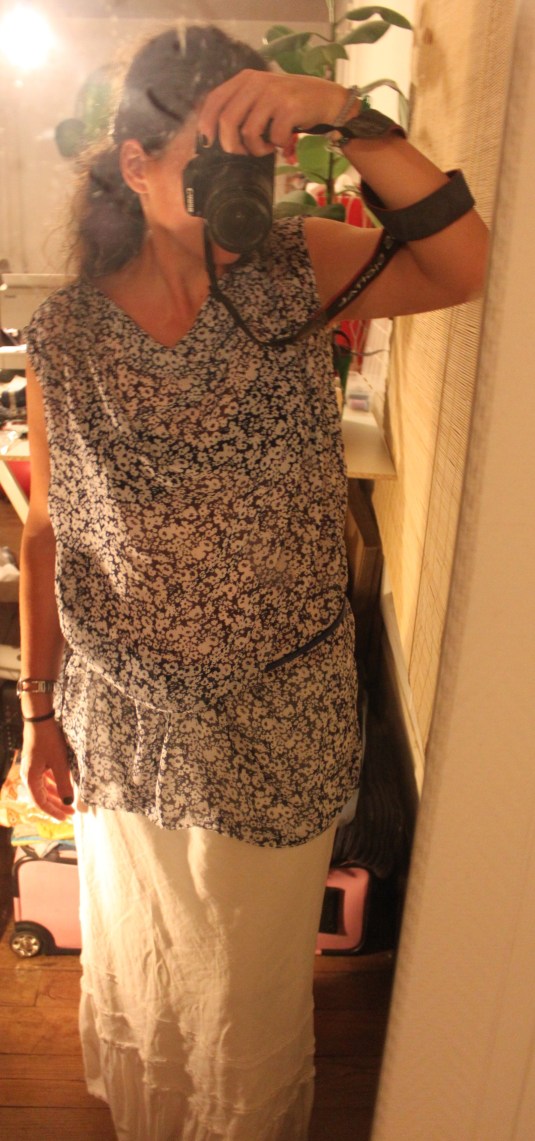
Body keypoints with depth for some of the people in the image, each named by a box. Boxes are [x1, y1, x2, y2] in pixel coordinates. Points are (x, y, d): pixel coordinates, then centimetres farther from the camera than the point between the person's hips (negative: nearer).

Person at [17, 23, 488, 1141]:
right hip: (128, 724, 0)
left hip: (282, 720, 0)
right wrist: (41, 712, 1)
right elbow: (48, 532, -5)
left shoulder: (289, 274, -11)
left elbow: (466, 266, -23)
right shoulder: (66, 335, -13)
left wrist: (351, 119, -34)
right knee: (140, 954, 27)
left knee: (256, 962, 25)